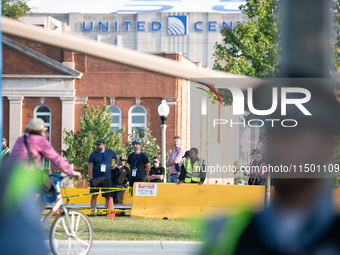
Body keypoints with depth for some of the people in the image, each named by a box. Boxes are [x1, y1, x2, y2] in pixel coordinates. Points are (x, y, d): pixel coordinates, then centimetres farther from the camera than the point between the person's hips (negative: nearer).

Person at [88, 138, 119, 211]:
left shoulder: (110, 152, 4)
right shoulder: (93, 154, 0)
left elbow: (117, 157, 24)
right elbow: (90, 166, -1)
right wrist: (91, 178, -7)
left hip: (106, 178, 0)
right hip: (95, 179, 0)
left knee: (108, 196, 0)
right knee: (94, 196, -1)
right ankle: (92, 212, 5)